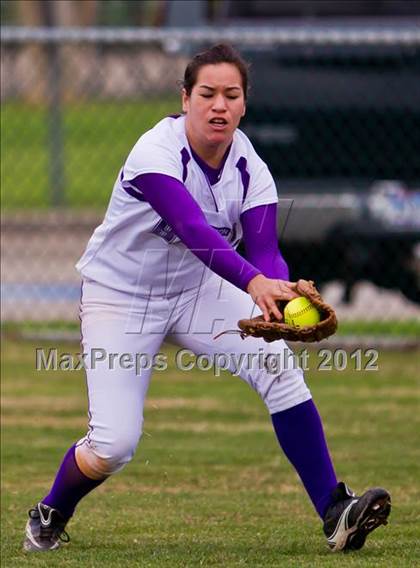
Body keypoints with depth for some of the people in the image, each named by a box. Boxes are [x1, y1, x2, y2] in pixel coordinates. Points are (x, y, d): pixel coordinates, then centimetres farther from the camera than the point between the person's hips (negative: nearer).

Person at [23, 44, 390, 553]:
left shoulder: (249, 169, -12)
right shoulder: (156, 153, -28)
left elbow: (264, 250, -23)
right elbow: (194, 229, -43)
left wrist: (280, 297, -46)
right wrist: (254, 282, -58)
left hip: (196, 290, 4)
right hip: (119, 296, -4)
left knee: (279, 365, -18)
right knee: (114, 444, -13)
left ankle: (334, 512, -16)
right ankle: (49, 516, 20)